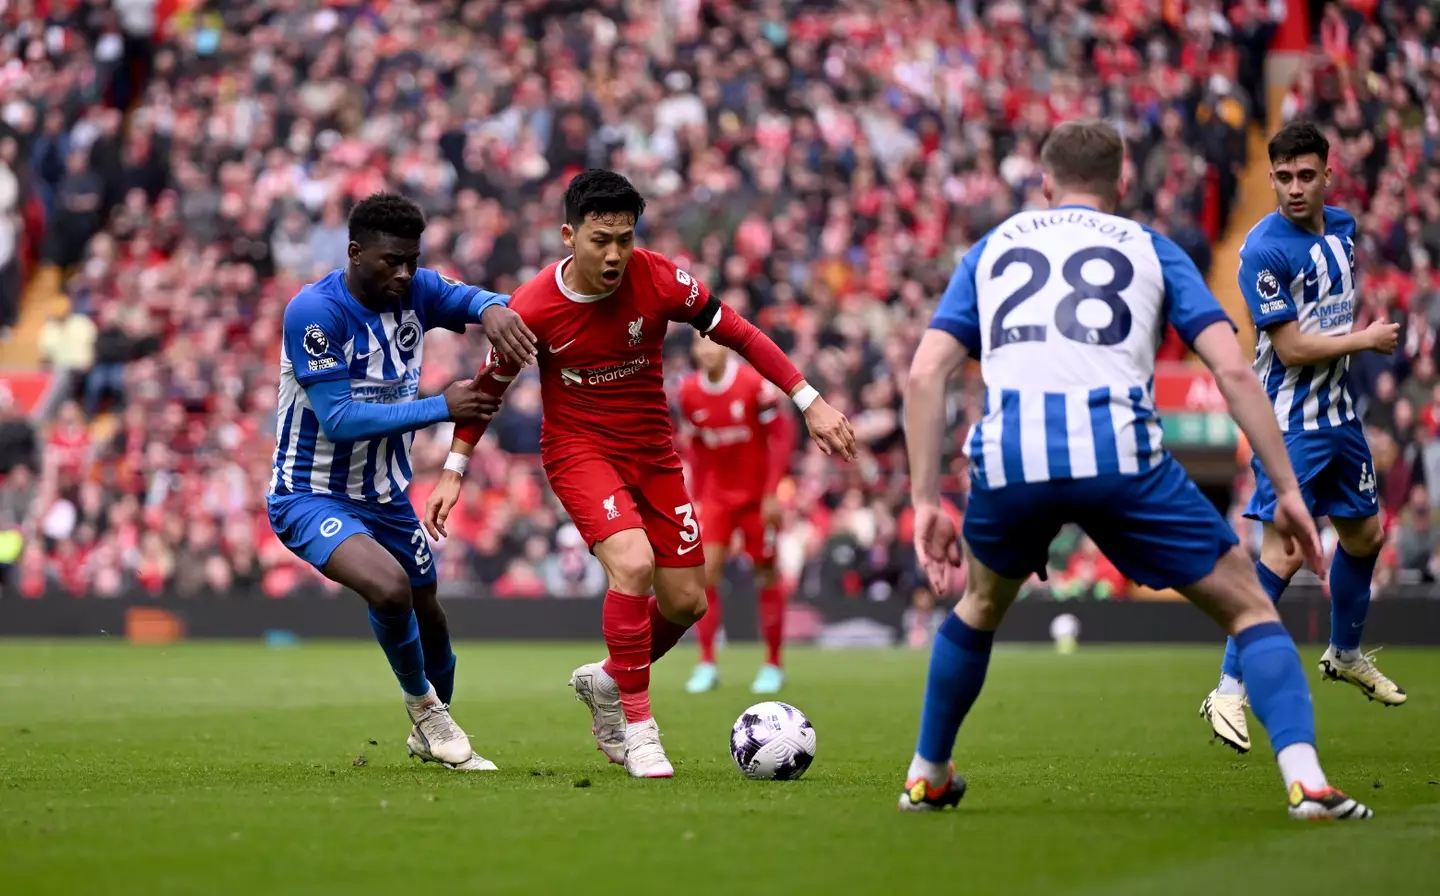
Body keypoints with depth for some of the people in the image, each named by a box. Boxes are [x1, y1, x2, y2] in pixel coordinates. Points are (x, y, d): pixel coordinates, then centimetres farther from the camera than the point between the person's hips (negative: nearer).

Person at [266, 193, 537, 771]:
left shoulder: (415, 291, -6)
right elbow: (339, 419, -28)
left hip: (385, 495, 7)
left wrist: (493, 309, -36)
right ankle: (422, 703, -3)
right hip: (312, 494, -7)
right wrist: (441, 408, -30)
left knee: (428, 622, 19)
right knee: (390, 587, -32)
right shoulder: (314, 310, -25)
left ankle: (429, 735, 47)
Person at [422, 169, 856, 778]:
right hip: (578, 448, -4)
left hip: (653, 449, 4)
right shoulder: (533, 309, -18)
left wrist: (810, 402, -10)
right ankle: (637, 727, -16)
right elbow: (490, 385, 0)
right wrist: (454, 472, 1)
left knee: (686, 601, 5)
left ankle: (606, 682, 35)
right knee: (632, 562, -29)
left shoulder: (657, 279, -16)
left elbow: (737, 333, -6)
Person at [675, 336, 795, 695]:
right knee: (705, 574, -9)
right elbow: (697, 447, 9)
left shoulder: (754, 384, -16)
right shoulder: (688, 392, -3)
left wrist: (772, 493, -15)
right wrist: (699, 495, 6)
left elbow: (781, 435, -11)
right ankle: (707, 664, -1)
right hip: (716, 497, 3)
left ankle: (773, 665, 15)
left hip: (756, 497, -3)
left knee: (766, 577, 4)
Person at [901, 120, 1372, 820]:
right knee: (1248, 606, 10)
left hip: (1008, 456, 2)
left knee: (981, 605, 33)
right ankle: (1304, 779, -9)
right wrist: (1287, 490, 10)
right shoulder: (1151, 249, 21)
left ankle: (926, 778, 39)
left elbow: (925, 373, 13)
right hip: (1118, 450, -2)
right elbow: (1233, 371, 9)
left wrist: (925, 500, 14)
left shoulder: (991, 249, 26)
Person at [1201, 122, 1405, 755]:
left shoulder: (1341, 226, 5)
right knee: (1283, 555, -17)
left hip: (1339, 413, 8)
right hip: (1289, 423, -8)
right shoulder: (1264, 248, -20)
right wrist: (1366, 339, -11)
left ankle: (1345, 654, 42)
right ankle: (1229, 690, -12)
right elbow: (1291, 347, -20)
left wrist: (1350, 339, 9)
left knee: (1365, 534, 20)